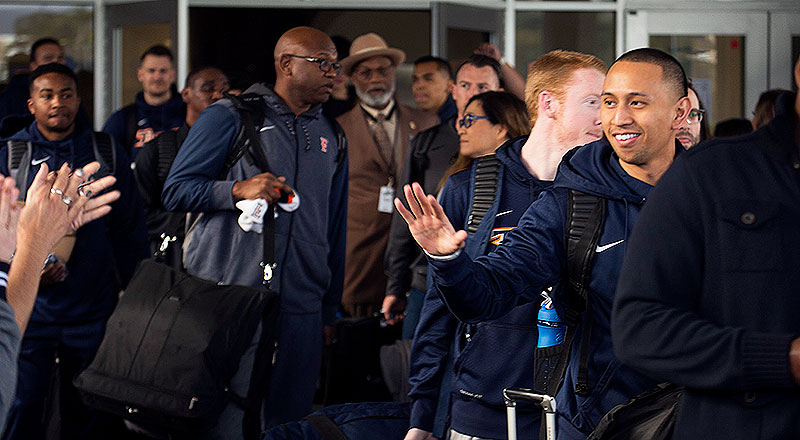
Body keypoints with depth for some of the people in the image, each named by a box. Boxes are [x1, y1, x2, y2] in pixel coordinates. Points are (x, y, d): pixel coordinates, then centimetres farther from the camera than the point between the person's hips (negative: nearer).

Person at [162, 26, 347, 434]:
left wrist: (329, 310, 20)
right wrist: (238, 190, -17)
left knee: (288, 423, 5)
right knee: (226, 424, -8)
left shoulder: (332, 139, 18)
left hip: (300, 310, 5)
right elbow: (175, 190, -1)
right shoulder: (230, 117, 2)